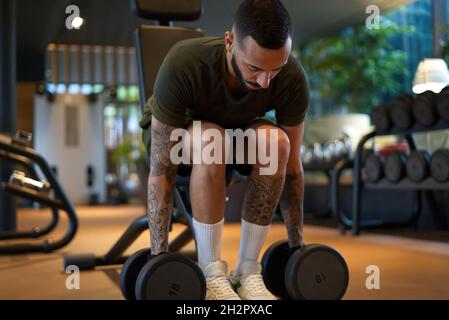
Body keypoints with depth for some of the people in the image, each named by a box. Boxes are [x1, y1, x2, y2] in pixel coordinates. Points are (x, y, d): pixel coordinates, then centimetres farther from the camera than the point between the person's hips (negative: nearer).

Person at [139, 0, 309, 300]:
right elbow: (161, 167, -32)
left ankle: (248, 270, -19)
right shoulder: (183, 65, -37)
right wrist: (160, 256, -33)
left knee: (275, 141, -33)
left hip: (236, 130, 3)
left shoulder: (293, 78, -28)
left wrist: (298, 245, -13)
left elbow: (292, 165, -17)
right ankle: (212, 273, -23)